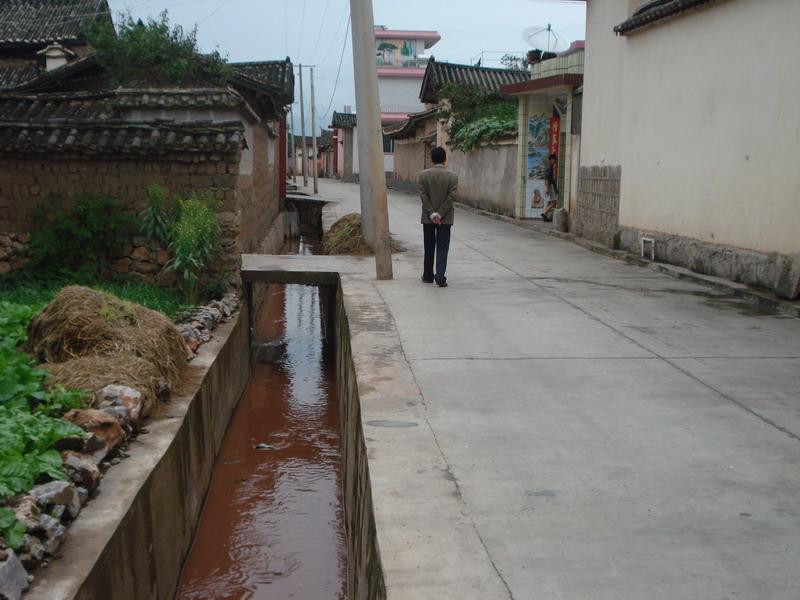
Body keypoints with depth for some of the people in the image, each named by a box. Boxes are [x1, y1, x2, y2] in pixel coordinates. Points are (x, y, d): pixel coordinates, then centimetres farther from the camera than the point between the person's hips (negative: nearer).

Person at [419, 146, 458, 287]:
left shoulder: (423, 175, -3)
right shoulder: (452, 176, -6)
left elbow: (423, 195, -8)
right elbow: (451, 197, -12)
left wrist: (432, 214, -8)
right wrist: (439, 215, -10)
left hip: (428, 218, 2)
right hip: (445, 218, -1)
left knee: (429, 248, 13)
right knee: (442, 248, 2)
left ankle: (428, 276, 21)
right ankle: (440, 278, -6)